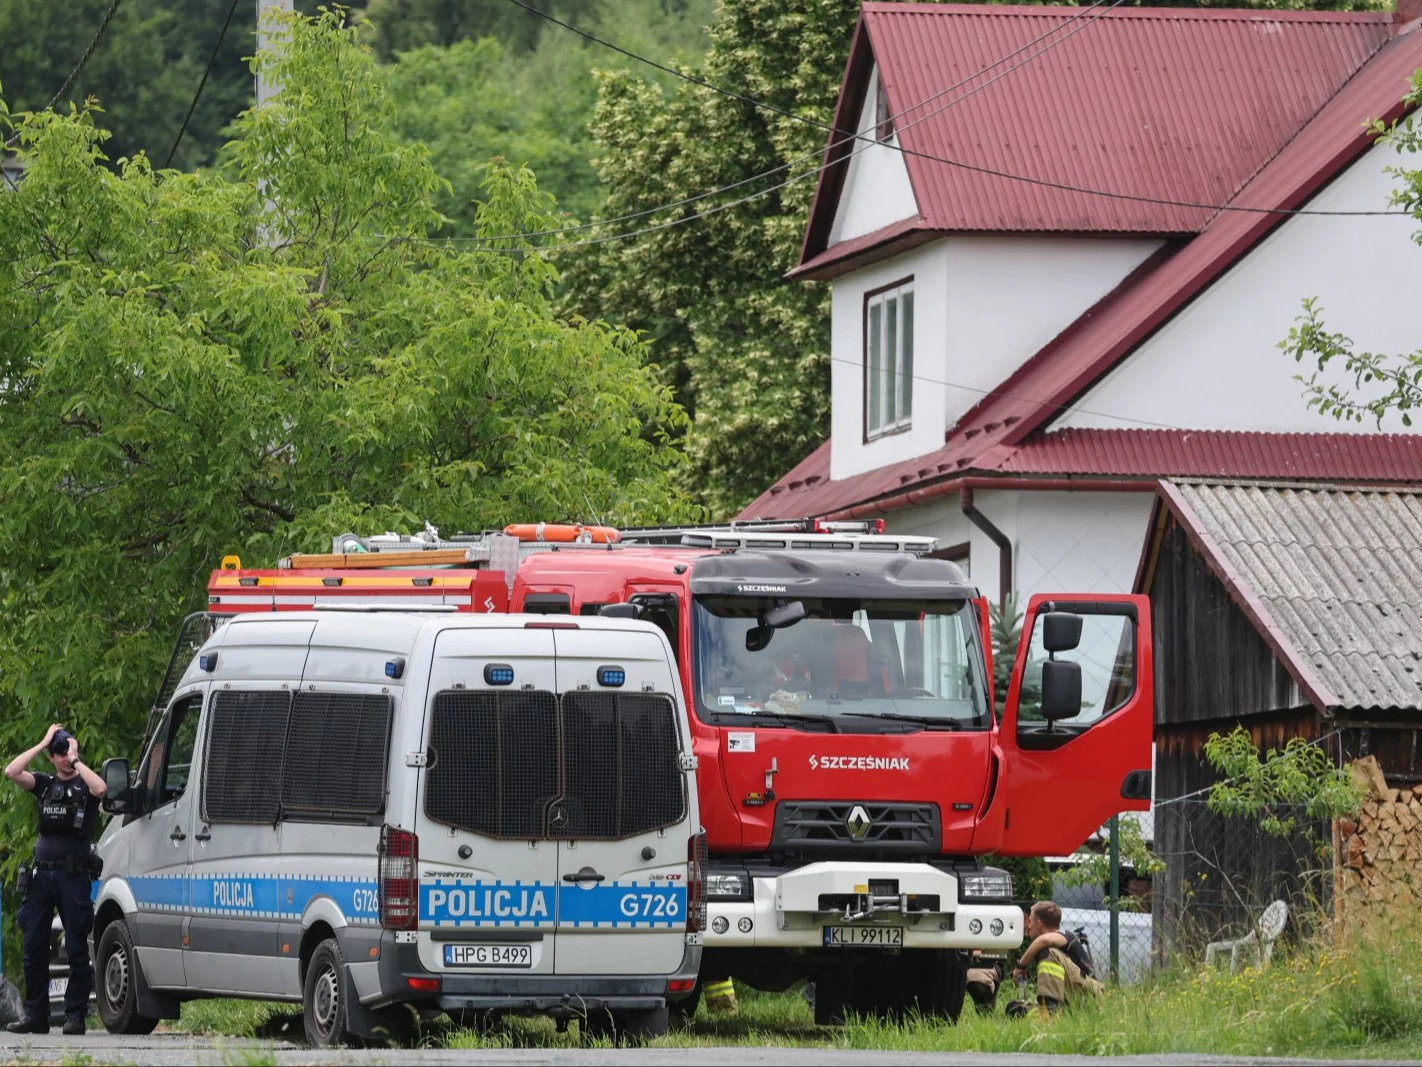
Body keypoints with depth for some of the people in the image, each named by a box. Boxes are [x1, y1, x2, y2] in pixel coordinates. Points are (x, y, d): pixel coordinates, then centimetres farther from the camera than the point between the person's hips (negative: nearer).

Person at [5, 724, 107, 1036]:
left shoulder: (84, 785, 4)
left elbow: (100, 789, -20)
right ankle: (35, 1015, 10)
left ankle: (75, 1015, -1)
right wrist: (43, 743, 0)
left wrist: (76, 760, -10)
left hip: (73, 875, -4)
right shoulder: (45, 784, 14)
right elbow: (11, 772, -1)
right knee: (34, 948, 4)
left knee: (77, 949, -4)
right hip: (41, 874, 4)